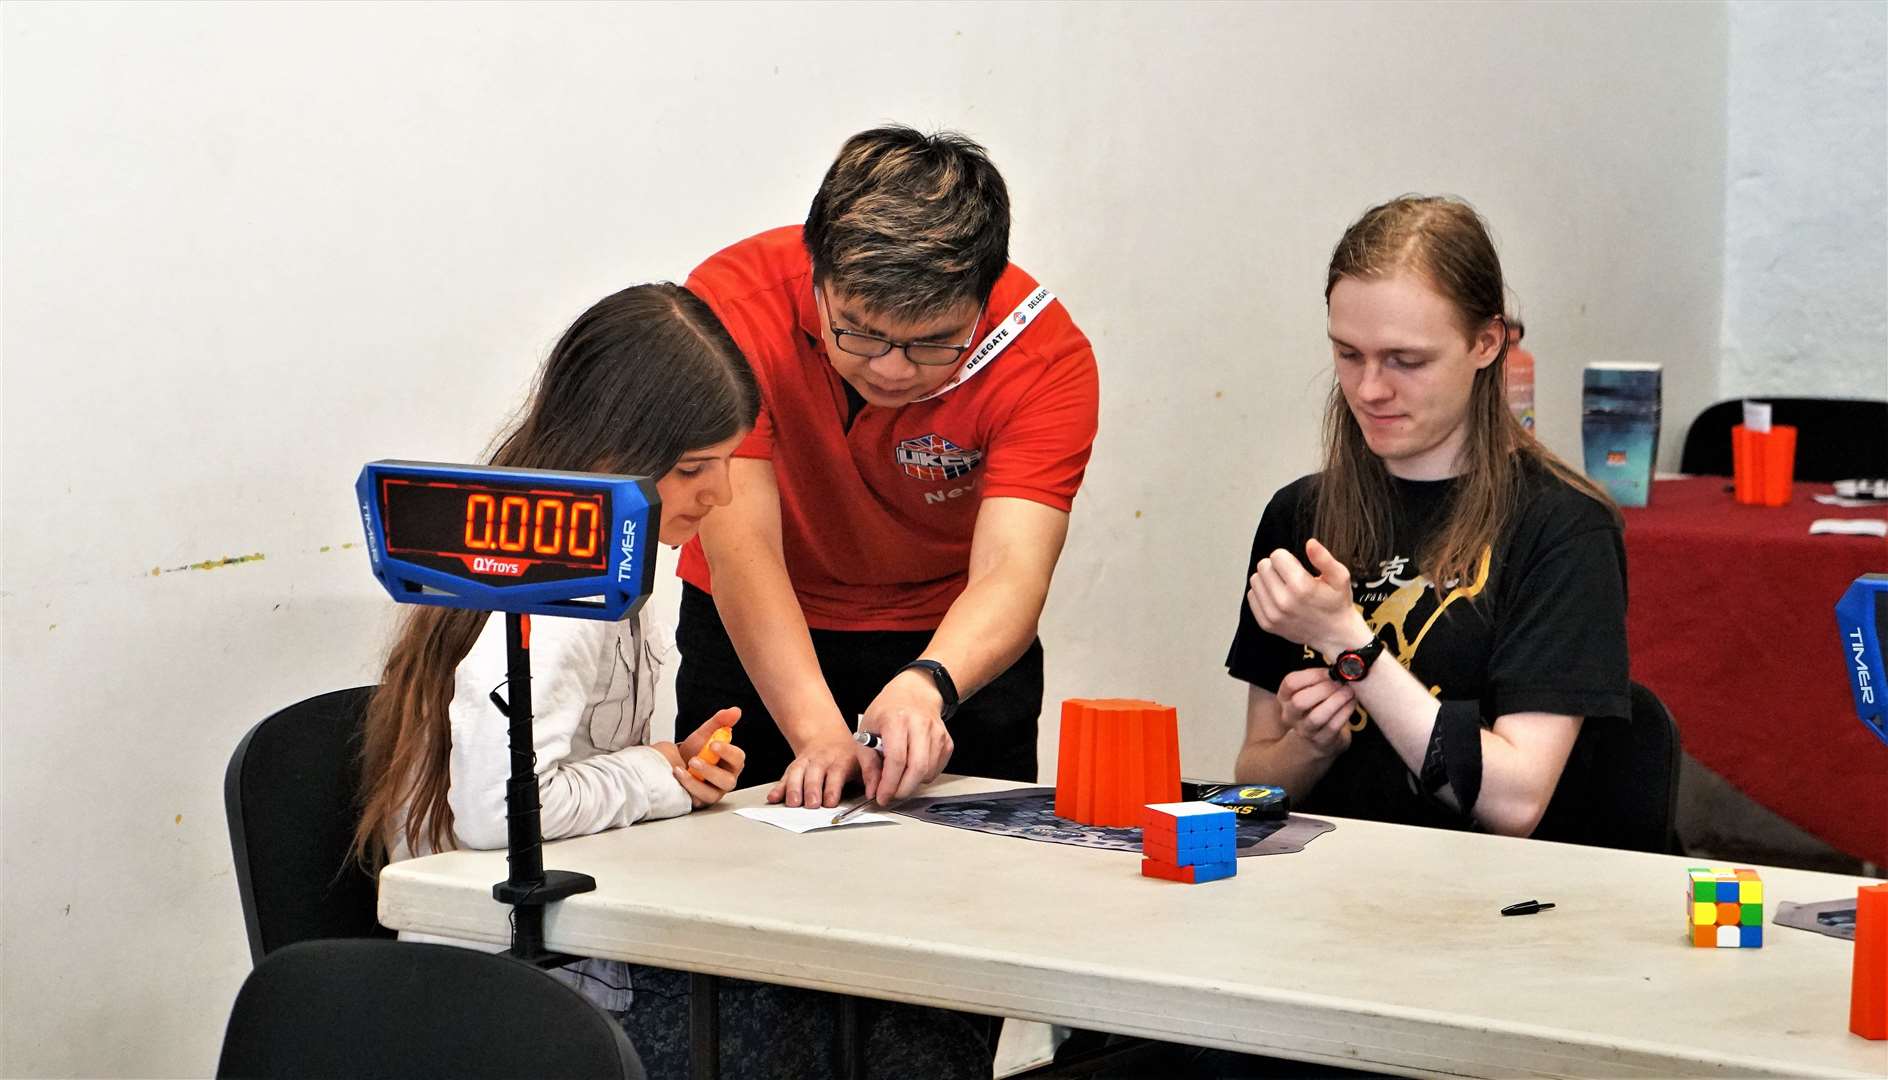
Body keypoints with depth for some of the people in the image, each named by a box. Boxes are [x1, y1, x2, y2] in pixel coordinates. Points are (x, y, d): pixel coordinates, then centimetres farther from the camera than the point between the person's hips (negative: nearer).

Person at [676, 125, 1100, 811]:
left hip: (956, 647, 0)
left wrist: (928, 686, -55)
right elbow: (742, 548, -32)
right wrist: (817, 730, -44)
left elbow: (1010, 573, -34)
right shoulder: (732, 308, -28)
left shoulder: (1046, 354, -26)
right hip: (756, 637, 0)